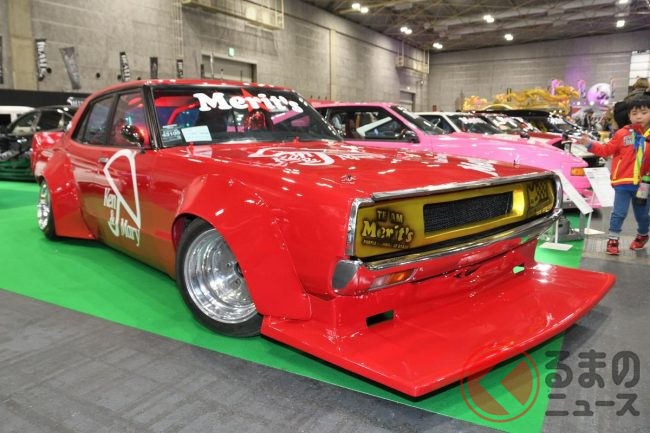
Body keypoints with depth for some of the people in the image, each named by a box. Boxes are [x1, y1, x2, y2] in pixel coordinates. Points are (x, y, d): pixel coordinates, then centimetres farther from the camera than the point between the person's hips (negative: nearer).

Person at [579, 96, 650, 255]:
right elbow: (607, 150, 1)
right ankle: (613, 240, 10)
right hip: (623, 182, -2)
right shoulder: (623, 134, -3)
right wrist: (590, 144, -10)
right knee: (619, 212, -1)